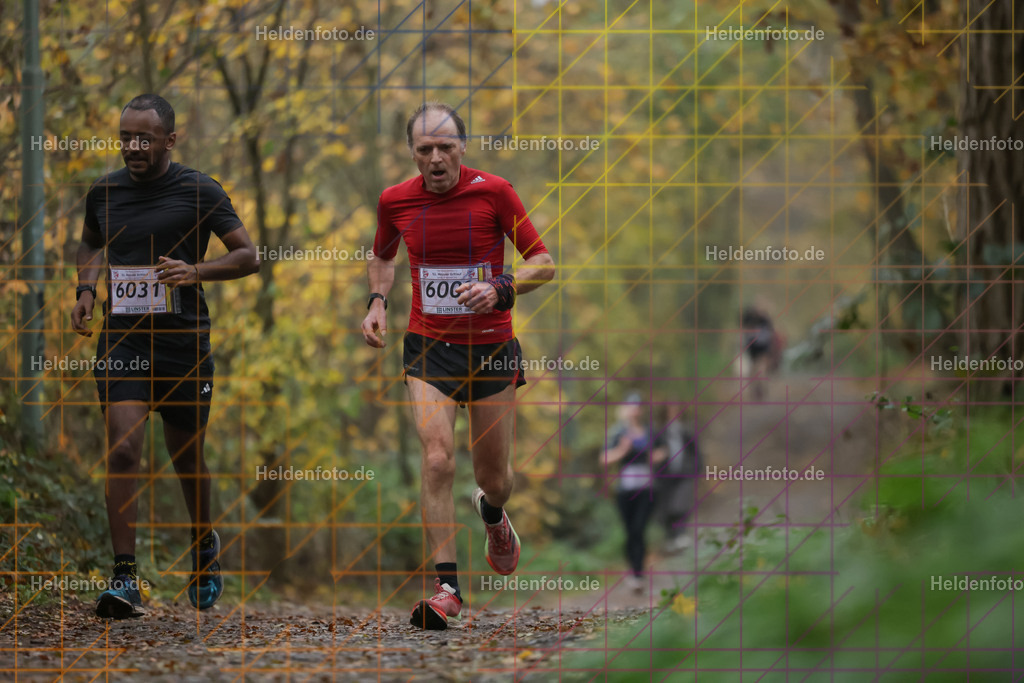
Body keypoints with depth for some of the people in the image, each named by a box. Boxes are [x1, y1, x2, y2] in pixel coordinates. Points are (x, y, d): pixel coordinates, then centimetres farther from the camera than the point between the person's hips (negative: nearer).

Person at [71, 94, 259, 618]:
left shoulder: (199, 192, -3)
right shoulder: (104, 193, 7)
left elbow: (248, 255, -1)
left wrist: (197, 271, -19)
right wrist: (86, 289, 7)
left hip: (184, 344, -1)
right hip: (121, 343, 1)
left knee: (186, 458, 10)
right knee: (122, 451, -15)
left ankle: (205, 543, 40)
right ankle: (125, 580, -16)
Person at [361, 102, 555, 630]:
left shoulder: (493, 192, -10)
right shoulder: (395, 201, -2)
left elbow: (544, 263, -5)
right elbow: (382, 256, 20)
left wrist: (501, 289, -23)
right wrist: (378, 301, 2)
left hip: (492, 348, -1)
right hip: (428, 347, 1)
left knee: (494, 476, 9)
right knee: (437, 458, -19)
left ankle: (493, 514, 48)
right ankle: (445, 586, -16)